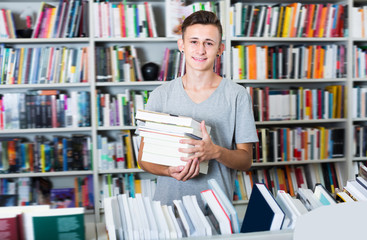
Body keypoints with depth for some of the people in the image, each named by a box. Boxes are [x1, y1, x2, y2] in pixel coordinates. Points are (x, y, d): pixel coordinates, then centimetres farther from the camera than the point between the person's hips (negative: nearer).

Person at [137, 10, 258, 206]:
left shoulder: (237, 95, 1)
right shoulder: (160, 95, 5)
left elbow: (246, 160, 2)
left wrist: (215, 152, -18)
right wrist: (169, 171, -13)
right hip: (167, 203, 1)